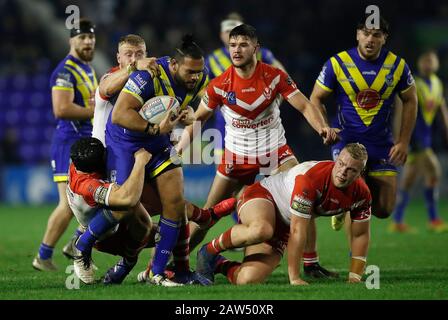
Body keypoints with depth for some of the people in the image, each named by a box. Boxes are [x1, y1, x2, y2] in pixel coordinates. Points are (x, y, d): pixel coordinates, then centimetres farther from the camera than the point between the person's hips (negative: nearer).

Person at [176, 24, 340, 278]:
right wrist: (180, 147, -10)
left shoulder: (275, 76, -12)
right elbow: (198, 118, 1)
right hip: (237, 156, 0)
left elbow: (304, 106, -11)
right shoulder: (219, 85, -10)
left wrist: (322, 127, -29)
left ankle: (311, 261, -8)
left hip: (275, 151, 0)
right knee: (209, 213, 1)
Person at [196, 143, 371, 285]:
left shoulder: (361, 194, -13)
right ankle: (210, 250, -17)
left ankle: (219, 265, 15)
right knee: (262, 230, -45)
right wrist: (295, 279, -29)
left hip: (283, 227, 6)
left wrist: (354, 279, -4)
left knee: (248, 280, -18)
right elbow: (297, 232, -31)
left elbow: (361, 235, 3)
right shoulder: (310, 178, -32)